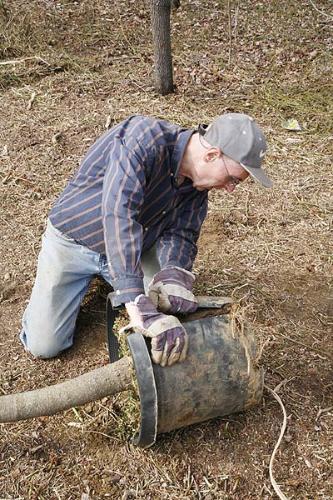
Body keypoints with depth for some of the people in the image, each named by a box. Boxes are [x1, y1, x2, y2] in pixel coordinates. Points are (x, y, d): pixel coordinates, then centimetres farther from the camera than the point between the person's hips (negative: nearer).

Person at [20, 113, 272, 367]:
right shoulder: (144, 137, -35)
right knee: (43, 345, -8)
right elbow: (118, 213, -46)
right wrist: (138, 304, -52)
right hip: (74, 240, -5)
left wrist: (174, 276, -38)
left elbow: (181, 235, -14)